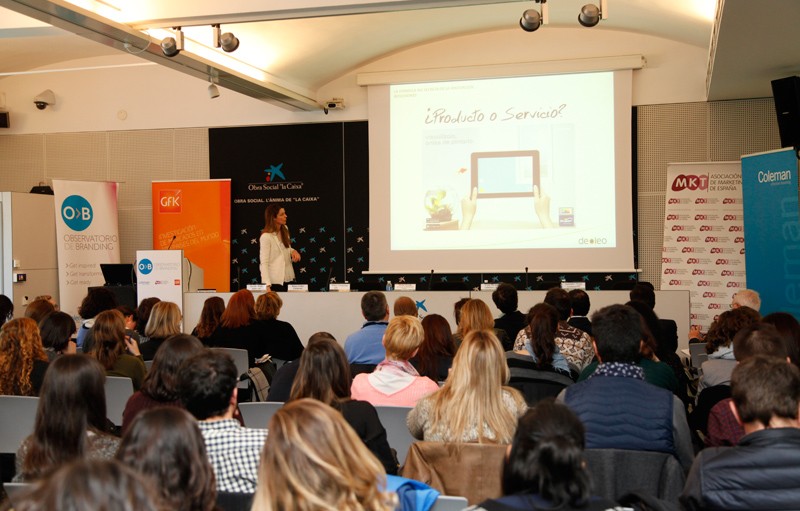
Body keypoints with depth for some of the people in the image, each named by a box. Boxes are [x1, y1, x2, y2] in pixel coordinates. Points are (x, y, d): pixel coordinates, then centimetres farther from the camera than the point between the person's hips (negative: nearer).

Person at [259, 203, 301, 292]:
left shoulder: (285, 230, 7)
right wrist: (267, 285, -27)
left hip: (288, 278, 6)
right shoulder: (266, 237, -14)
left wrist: (293, 251, -2)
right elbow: (264, 263, -17)